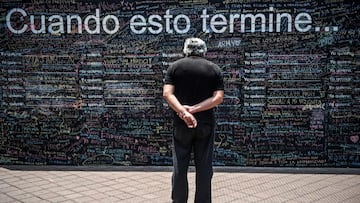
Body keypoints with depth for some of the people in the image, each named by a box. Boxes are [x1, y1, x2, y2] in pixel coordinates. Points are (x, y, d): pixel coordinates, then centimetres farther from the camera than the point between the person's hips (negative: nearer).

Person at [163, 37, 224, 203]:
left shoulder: (175, 67, 4)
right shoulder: (214, 69, 5)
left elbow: (167, 94, -11)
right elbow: (218, 98, -8)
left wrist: (183, 112, -20)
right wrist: (194, 109, -13)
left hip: (181, 124, 0)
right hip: (206, 124, 0)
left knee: (180, 168, 7)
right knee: (204, 168, 7)